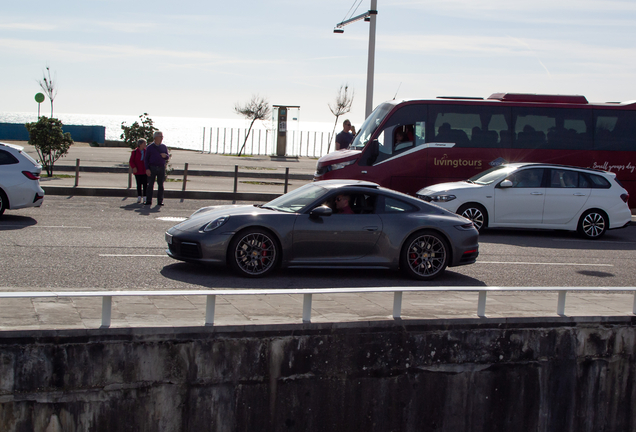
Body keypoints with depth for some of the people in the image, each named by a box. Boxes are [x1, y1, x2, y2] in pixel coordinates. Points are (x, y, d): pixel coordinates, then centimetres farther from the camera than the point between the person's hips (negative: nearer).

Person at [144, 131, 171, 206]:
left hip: (161, 168, 2)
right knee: (150, 184, -4)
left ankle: (160, 201, 4)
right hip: (152, 167, -2)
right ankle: (148, 201, -1)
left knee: (161, 185, 1)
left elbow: (167, 157, 9)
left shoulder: (164, 147, 12)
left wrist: (165, 156, -16)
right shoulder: (150, 147, 4)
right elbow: (146, 159, 2)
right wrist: (147, 169, -9)